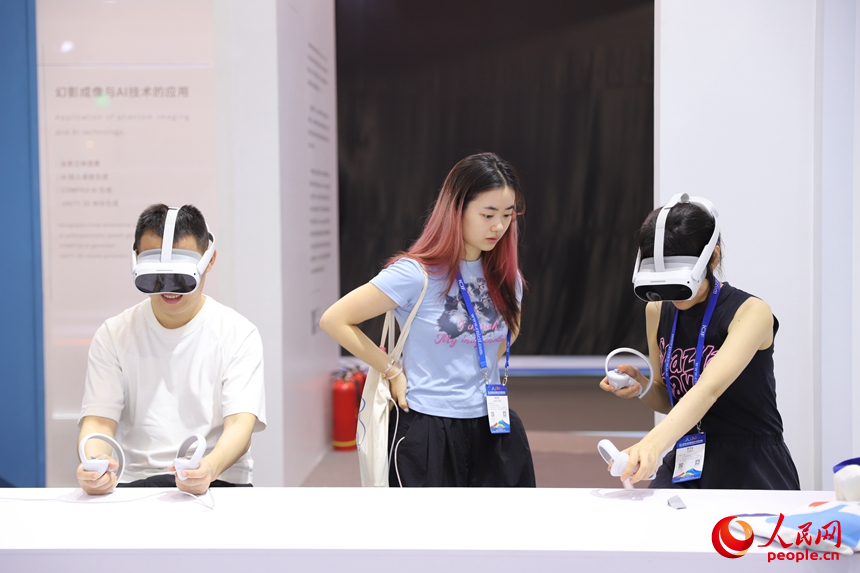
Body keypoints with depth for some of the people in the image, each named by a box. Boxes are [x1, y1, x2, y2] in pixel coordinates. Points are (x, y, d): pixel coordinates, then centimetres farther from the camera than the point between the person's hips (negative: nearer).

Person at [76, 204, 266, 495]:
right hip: (134, 482, 1)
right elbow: (99, 420, 1)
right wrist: (93, 463, -24)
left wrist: (211, 466, -33)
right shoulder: (113, 335, 9)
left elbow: (240, 424, -9)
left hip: (219, 484, -1)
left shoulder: (238, 334, 2)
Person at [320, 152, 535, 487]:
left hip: (492, 429, 5)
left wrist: (487, 367, 11)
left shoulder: (506, 277, 5)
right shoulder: (416, 274, -13)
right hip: (427, 431, -5)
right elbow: (334, 320, -11)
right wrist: (392, 371, -7)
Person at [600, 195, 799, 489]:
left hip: (751, 473, -4)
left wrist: (653, 443, -45)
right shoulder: (657, 311, 6)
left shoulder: (751, 312, -13)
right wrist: (641, 387, -6)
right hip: (684, 467, 5)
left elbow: (709, 389, -30)